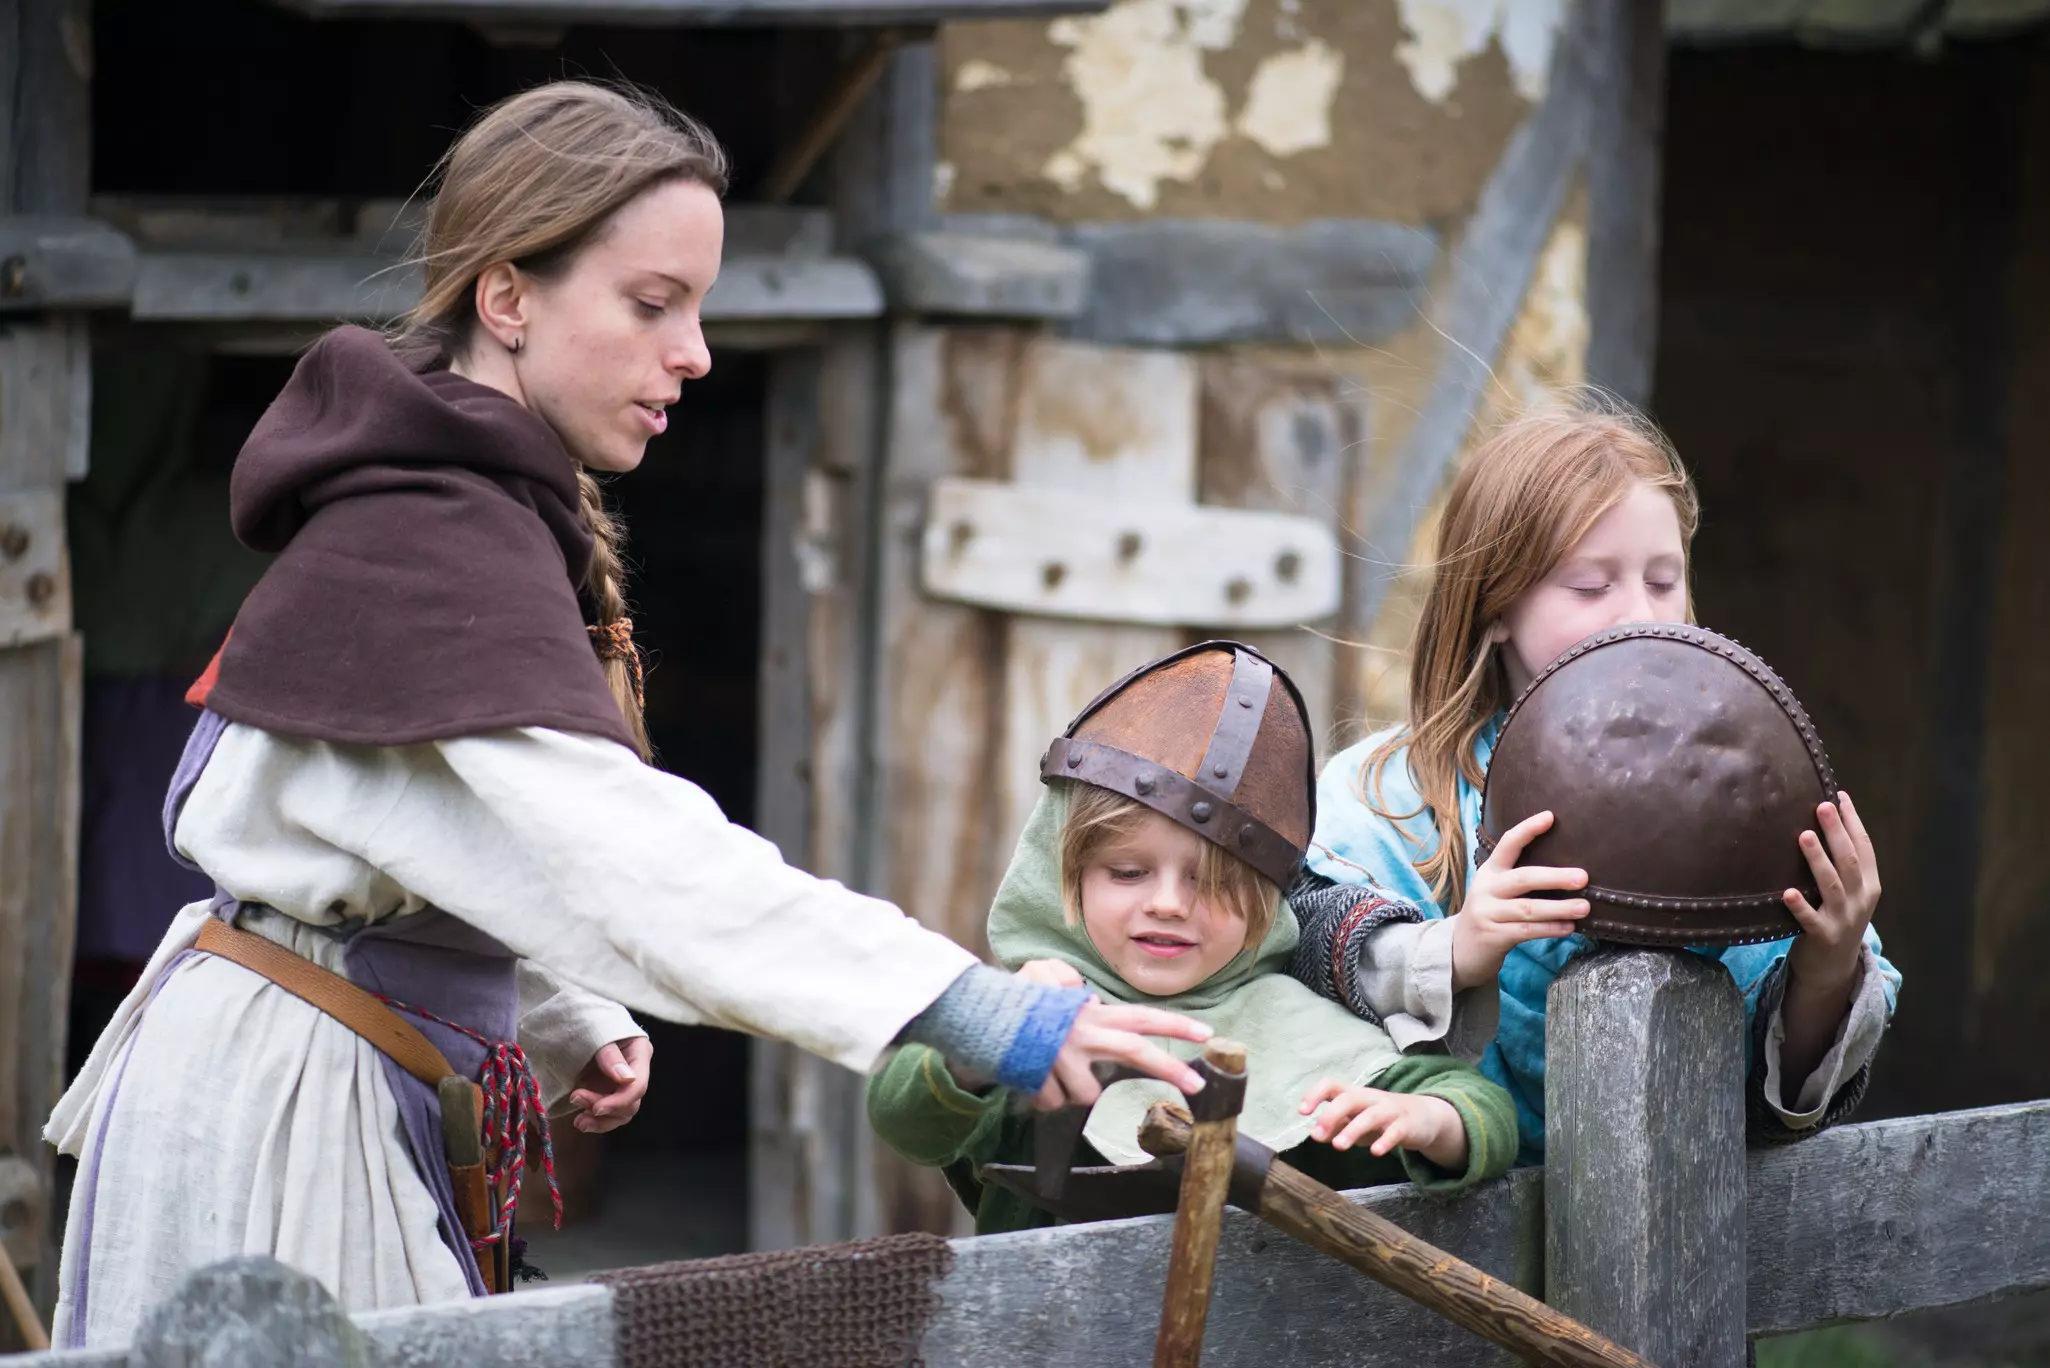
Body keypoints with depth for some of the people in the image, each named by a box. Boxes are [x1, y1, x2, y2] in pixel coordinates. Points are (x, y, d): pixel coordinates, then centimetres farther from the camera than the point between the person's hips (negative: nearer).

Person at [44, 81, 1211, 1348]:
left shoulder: (490, 512, 12)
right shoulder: (428, 545, -21)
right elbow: (625, 849, -33)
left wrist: (571, 1026, 5)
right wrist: (980, 1015, -38)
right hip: (277, 1099, -10)